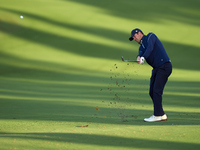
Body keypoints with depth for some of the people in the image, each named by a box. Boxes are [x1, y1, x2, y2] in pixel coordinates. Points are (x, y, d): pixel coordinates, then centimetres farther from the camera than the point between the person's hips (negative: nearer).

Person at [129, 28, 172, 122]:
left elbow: (150, 48, -19)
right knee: (152, 92, 5)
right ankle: (162, 115, 11)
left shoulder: (151, 36, 1)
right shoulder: (141, 47, 21)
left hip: (164, 66, -9)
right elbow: (141, 54, -3)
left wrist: (143, 57, -35)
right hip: (156, 68, 9)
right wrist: (139, 58, -28)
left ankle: (157, 115, -13)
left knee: (157, 91, -14)